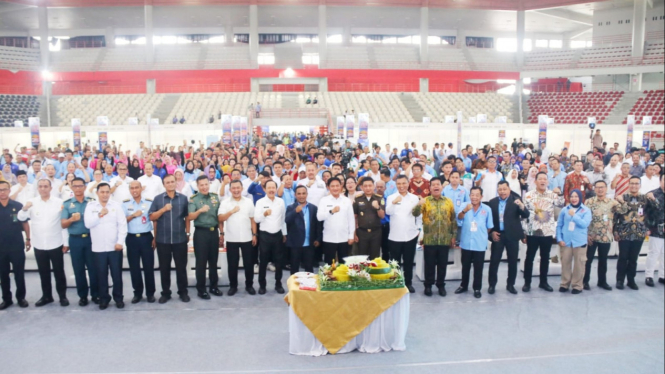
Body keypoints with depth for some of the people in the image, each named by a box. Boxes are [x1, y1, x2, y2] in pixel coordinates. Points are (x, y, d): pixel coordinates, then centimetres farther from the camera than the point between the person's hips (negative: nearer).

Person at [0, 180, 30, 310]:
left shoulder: (18, 206, -5)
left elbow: (25, 223, 4)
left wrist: (28, 239, 5)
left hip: (17, 245, -2)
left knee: (19, 273, 6)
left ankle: (21, 297, 19)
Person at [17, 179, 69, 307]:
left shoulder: (59, 202, -3)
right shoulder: (32, 202, 0)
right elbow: (21, 218, -9)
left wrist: (66, 241, -3)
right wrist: (24, 209, -31)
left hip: (56, 244, -2)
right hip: (39, 245, 2)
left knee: (59, 272, 6)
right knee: (43, 272, 13)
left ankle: (63, 296, 16)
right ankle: (46, 296, 26)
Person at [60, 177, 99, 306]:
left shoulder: (92, 202, 4)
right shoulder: (66, 204, 4)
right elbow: (63, 224, -1)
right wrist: (72, 219, -20)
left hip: (90, 238, -1)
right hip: (75, 240, 1)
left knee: (93, 267, 2)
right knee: (78, 269, 7)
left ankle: (95, 294, 13)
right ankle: (82, 295, 18)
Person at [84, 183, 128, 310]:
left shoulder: (116, 205, 1)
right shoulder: (90, 206, 4)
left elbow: (122, 224, -3)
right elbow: (88, 224, -6)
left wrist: (120, 242, -10)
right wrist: (99, 215, -14)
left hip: (115, 247, -1)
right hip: (98, 248, 1)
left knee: (117, 274, 5)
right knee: (101, 275, 8)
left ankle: (118, 298, 19)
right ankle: (104, 298, 21)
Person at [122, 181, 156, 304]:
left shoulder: (149, 202, 1)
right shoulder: (125, 204, 5)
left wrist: (156, 238, -1)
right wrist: (133, 215, -14)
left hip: (146, 237, -1)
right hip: (132, 238, 1)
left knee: (148, 266, 2)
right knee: (134, 267, 7)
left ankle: (150, 293, 13)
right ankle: (137, 293, 18)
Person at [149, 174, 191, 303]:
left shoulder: (183, 198, 3)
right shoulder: (157, 198, 2)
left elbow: (187, 217, 8)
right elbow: (152, 217, -1)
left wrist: (188, 233, 7)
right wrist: (163, 209, -15)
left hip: (180, 239, 0)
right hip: (162, 239, 0)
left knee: (181, 266, 6)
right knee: (164, 267, 8)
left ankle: (183, 292, 18)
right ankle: (165, 293, 20)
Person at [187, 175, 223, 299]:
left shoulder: (215, 197, 6)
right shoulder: (193, 199, -5)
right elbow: (189, 218, -12)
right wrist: (200, 210, -29)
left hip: (214, 232, 3)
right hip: (201, 232, -3)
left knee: (213, 260, 12)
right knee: (201, 262, 3)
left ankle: (214, 286, 24)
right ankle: (201, 289, 12)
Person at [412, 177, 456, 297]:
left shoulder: (449, 201, 6)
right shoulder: (425, 201, -1)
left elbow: (453, 219, 9)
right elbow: (415, 213, -16)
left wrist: (453, 235, 6)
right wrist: (419, 205, -36)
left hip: (445, 240, 2)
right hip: (429, 240, -2)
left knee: (442, 264, 10)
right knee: (429, 264, 6)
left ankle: (441, 285, 24)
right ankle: (428, 285, 19)